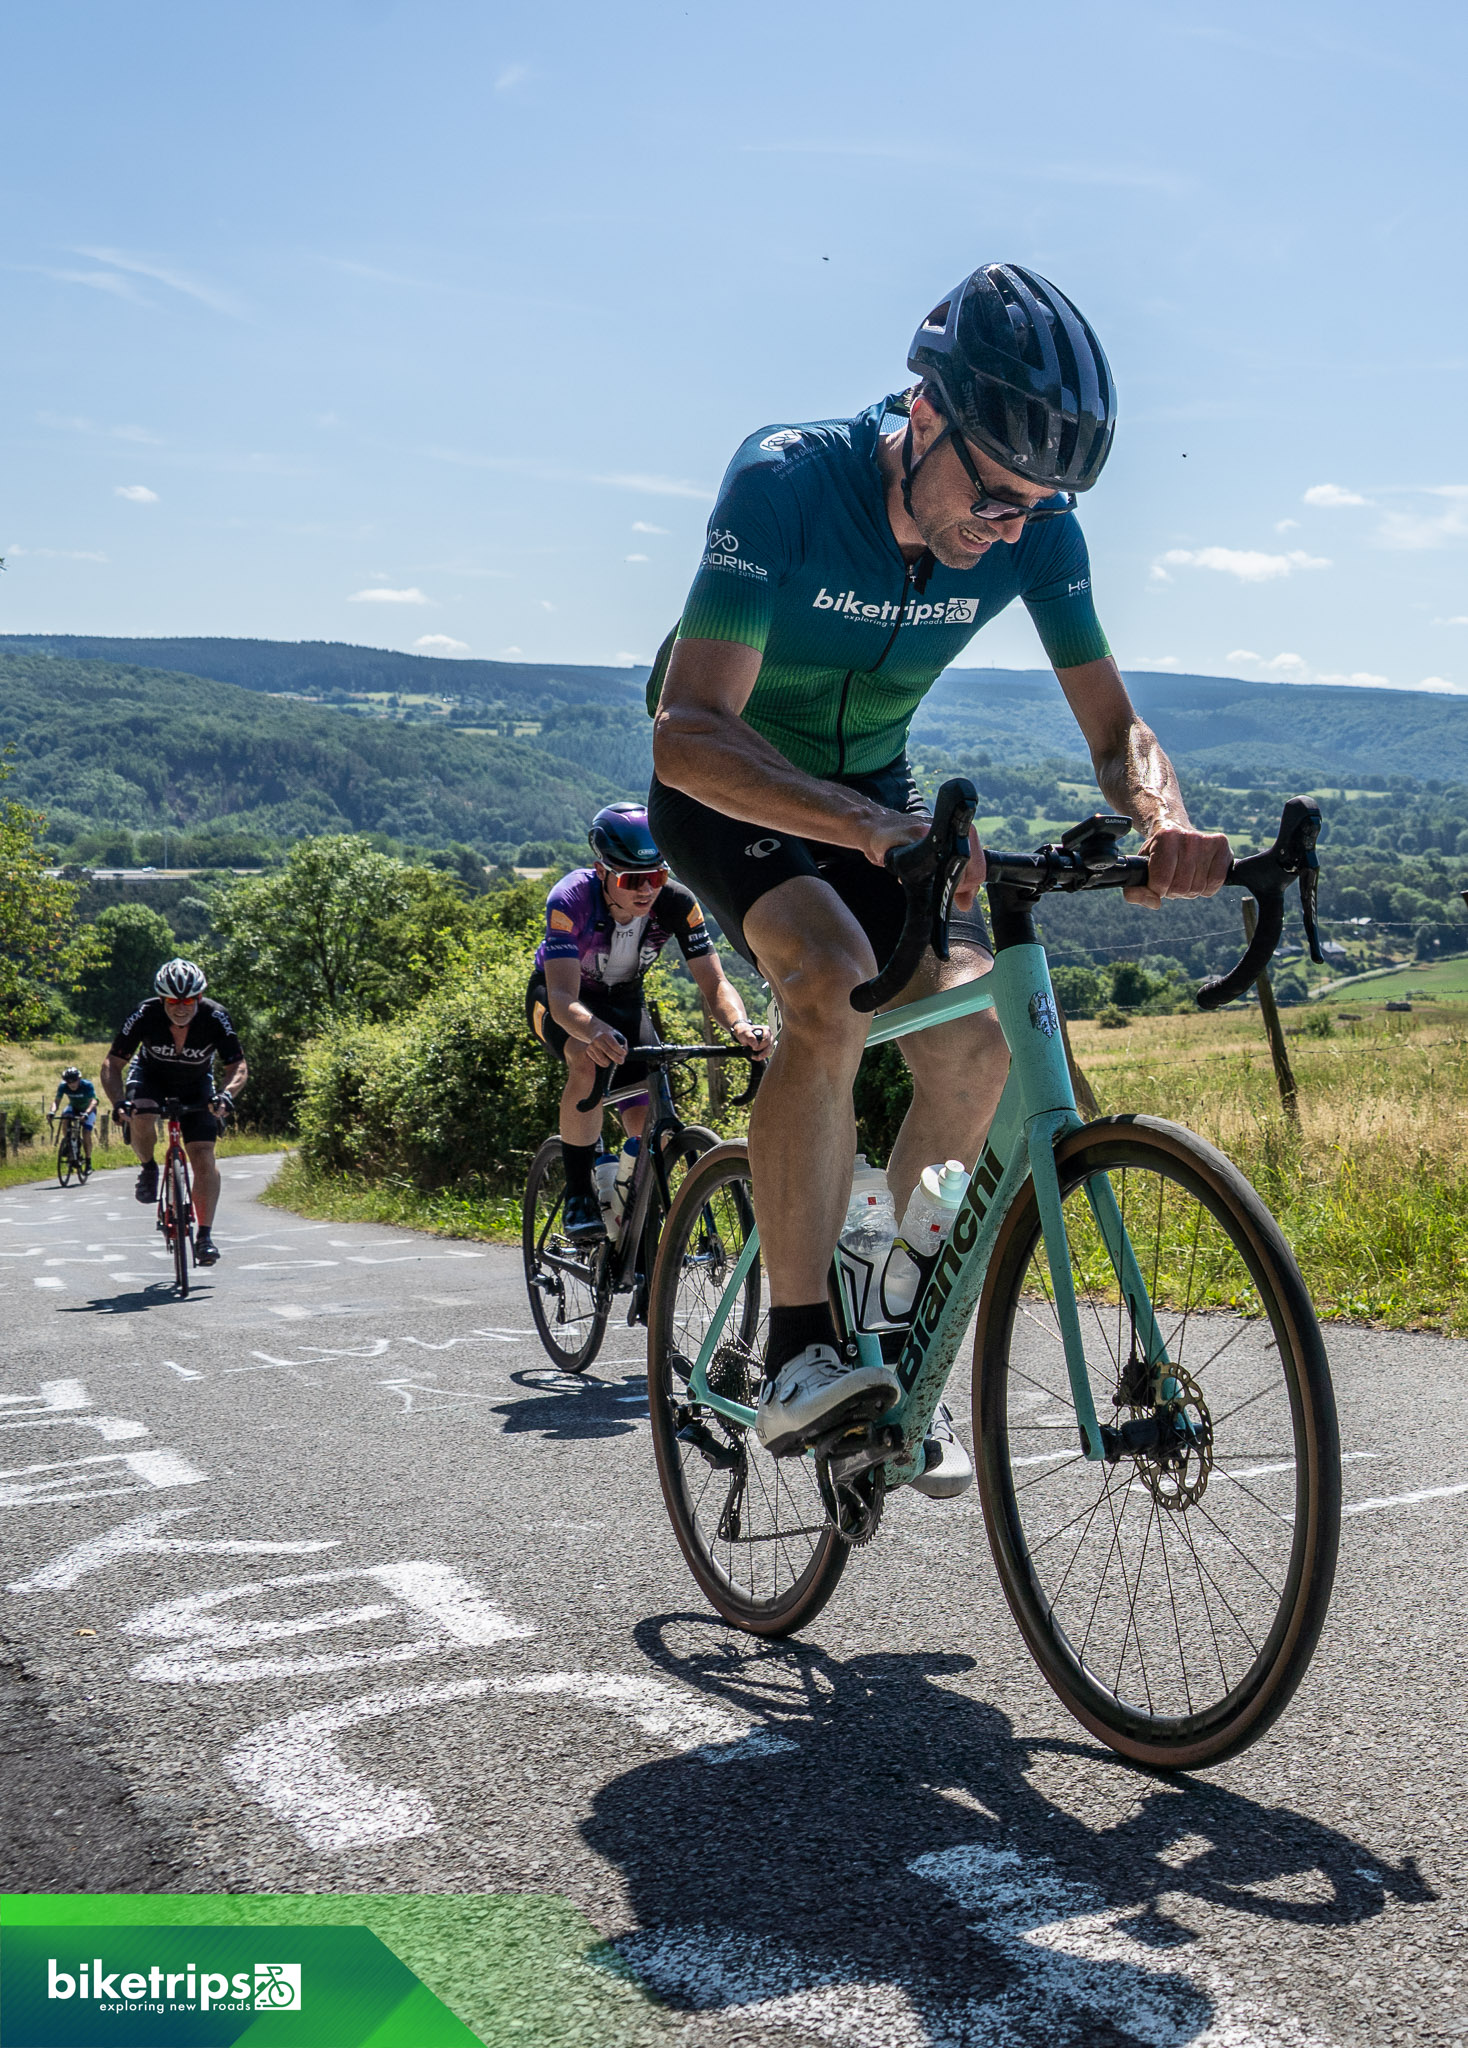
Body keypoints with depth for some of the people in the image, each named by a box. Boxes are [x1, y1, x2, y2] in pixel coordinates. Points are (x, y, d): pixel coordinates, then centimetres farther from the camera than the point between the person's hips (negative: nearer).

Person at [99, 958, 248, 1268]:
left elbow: (238, 1068, -25)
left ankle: (204, 1235, -6)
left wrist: (225, 1095, -46)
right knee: (141, 1117, -34)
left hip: (196, 1083, 0)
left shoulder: (215, 1018, -29)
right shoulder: (145, 1015, -29)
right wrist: (118, 1101, -42)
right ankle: (148, 1168, -2)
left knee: (204, 1157, -15)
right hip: (151, 1076, 0)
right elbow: (112, 1064, -24)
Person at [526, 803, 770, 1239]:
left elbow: (714, 982, -27)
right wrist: (594, 1030, -68)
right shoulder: (571, 899, -35)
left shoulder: (676, 903, -27)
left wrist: (740, 1025, -50)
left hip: (623, 1000, 3)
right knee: (590, 1060, -37)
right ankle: (578, 1197, -22)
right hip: (558, 997, -3)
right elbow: (564, 997, -45)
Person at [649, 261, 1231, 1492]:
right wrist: (880, 832, -55)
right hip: (728, 785, -4)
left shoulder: (1037, 528, -18)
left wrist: (1166, 824, -36)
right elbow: (690, 732, -40)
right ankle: (798, 1354, -24)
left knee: (973, 1033, -16)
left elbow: (1114, 726, -11)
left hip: (873, 786, 4)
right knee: (836, 977, -32)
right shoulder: (786, 481, -32)